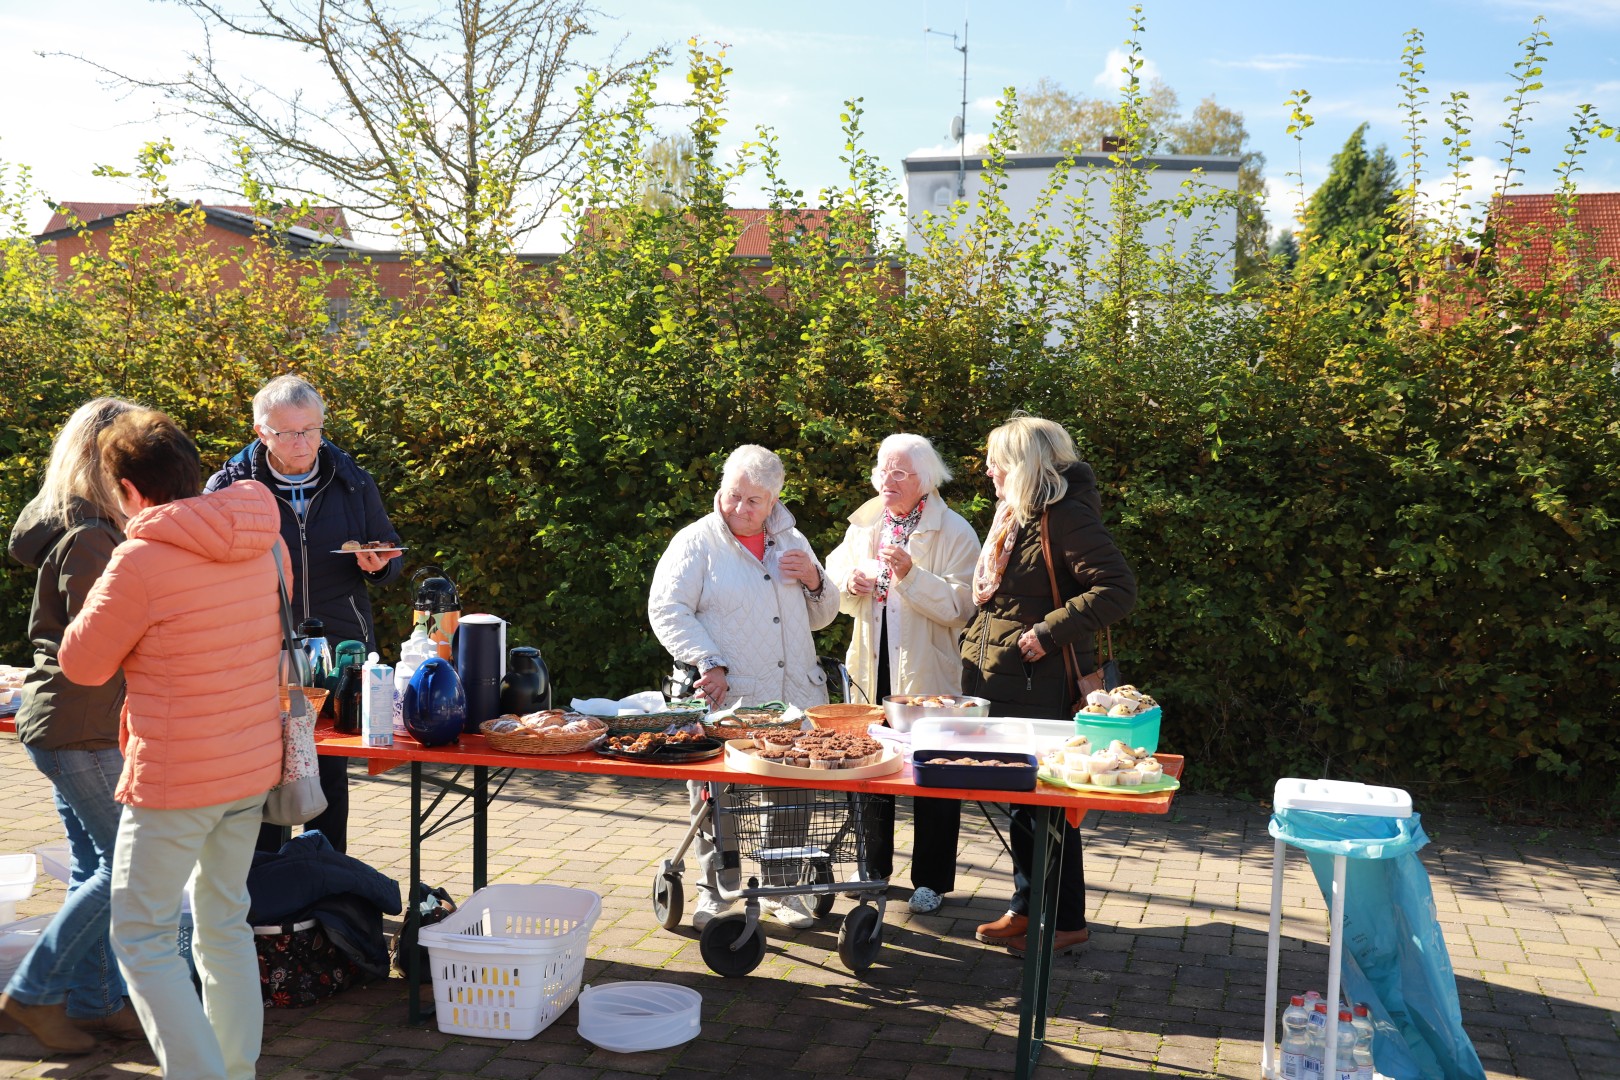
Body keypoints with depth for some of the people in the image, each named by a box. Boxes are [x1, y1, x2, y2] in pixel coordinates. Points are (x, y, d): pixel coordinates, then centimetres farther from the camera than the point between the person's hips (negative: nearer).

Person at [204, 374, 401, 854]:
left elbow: (391, 555, 14)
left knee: (331, 771, 9)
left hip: (340, 652, 2)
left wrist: (378, 565, -10)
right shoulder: (229, 486, -1)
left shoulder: (353, 482, 4)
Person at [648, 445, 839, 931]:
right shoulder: (696, 542, 0)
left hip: (793, 698, 4)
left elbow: (821, 617, 23)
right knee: (715, 795, 1)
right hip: (724, 701, -4)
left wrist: (814, 581, 1)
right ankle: (716, 890, 19)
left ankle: (782, 888, 24)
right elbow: (666, 611, -9)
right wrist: (709, 664, -18)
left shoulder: (792, 542, 16)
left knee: (791, 794, 7)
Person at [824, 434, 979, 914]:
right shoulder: (864, 524, 8)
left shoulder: (953, 532, -9)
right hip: (871, 667, 5)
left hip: (927, 674, -5)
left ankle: (931, 880, 17)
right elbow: (834, 573, 18)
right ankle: (874, 867, 32)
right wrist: (847, 583, -5)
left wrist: (911, 574, -29)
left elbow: (958, 605, -18)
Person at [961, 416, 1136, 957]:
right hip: (999, 685, 10)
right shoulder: (1014, 516, 14)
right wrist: (976, 647, 17)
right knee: (1019, 800, 16)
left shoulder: (1064, 517, -16)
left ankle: (1066, 921, 12)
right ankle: (1027, 908, 27)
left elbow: (1118, 588, -24)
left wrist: (1049, 631, -24)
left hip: (1040, 689, -9)